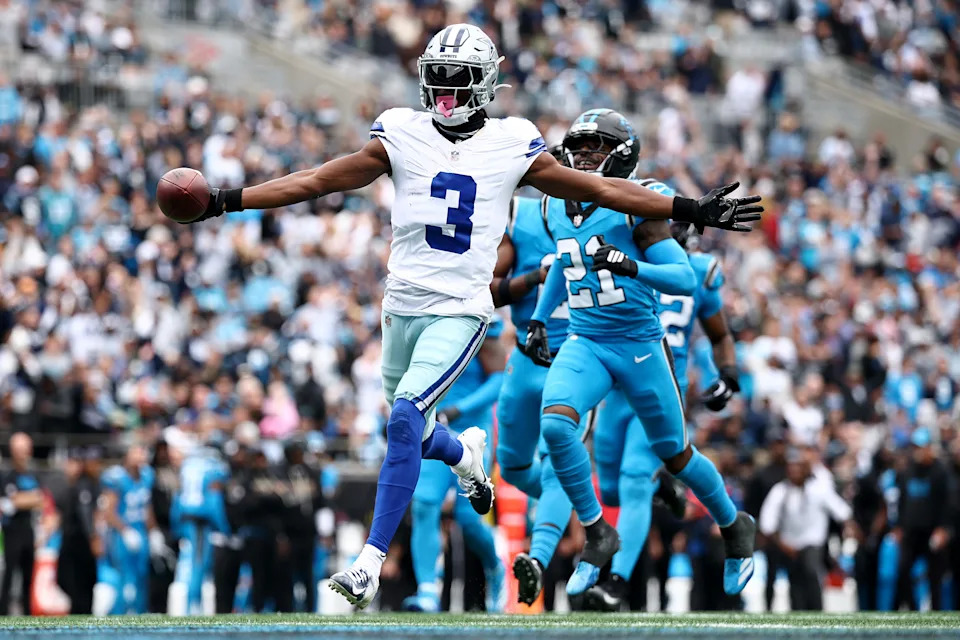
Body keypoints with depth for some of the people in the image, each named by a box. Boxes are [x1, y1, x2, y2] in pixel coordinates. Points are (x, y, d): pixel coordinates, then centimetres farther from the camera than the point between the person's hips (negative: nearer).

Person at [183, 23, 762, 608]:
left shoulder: (513, 146, 1)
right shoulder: (402, 135, 3)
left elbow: (599, 190, 7)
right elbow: (318, 181, 4)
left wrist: (692, 211, 5)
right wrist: (227, 201, -1)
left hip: (460, 311, -3)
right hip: (403, 304, 3)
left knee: (405, 420, -21)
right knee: (414, 437, 13)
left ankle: (371, 564, -20)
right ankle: (466, 451, 51)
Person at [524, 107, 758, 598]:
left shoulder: (635, 208, -13)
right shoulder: (558, 209, 5)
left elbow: (686, 278, -18)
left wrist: (631, 267, -33)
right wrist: (538, 320, 22)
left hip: (640, 345, -4)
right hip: (585, 343, 4)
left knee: (675, 455, 9)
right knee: (555, 424, -24)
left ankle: (734, 526, 37)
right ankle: (596, 533, -8)